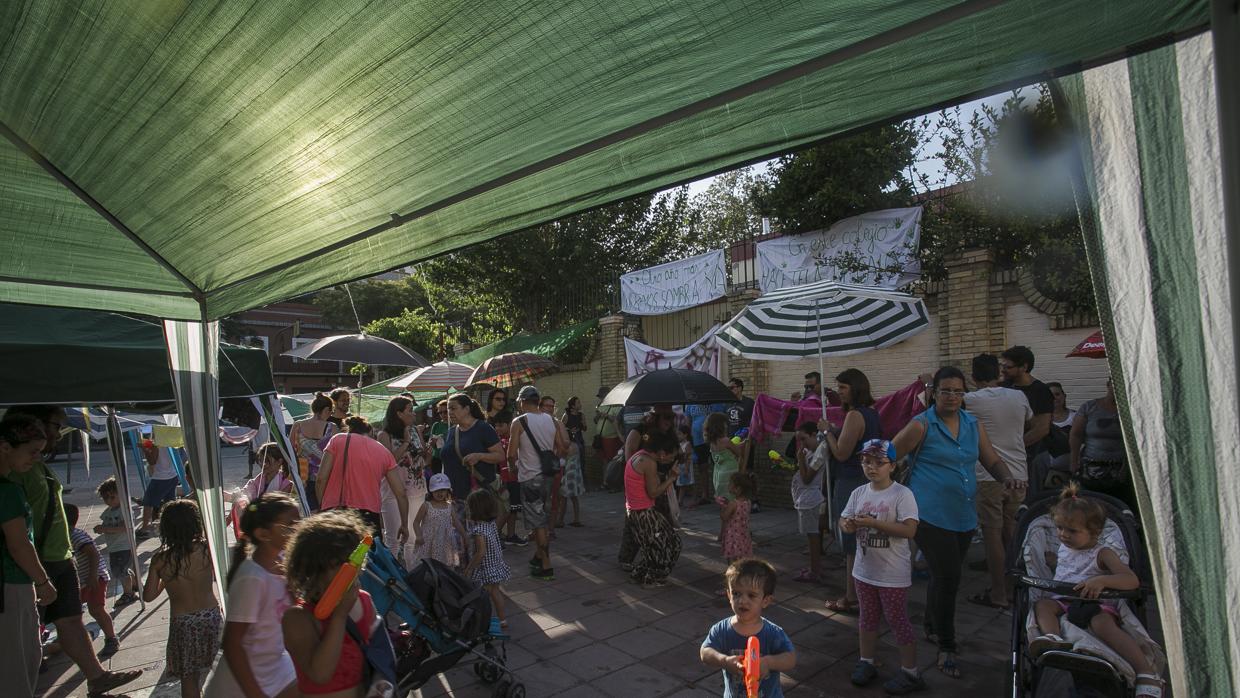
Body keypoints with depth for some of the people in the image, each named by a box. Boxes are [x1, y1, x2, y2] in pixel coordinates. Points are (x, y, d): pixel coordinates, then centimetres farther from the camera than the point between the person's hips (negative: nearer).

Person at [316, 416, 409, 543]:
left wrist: (321, 508, 10)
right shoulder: (384, 452, 14)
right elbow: (401, 493, 10)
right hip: (369, 514, 1)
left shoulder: (337, 440, 11)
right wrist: (404, 525, 19)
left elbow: (321, 478, -1)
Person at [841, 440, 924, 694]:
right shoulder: (858, 493, 0)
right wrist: (848, 524, -18)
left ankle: (910, 672, 24)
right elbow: (844, 520, 6)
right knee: (867, 617, 20)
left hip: (893, 574, -6)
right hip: (865, 569, 6)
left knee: (898, 621, 7)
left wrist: (873, 522, -29)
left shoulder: (902, 494, -17)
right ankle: (866, 662, 36)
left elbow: (910, 530, -25)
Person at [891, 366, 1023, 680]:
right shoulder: (921, 426, -11)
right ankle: (946, 647, 10)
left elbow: (992, 460, 12)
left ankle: (932, 628, 38)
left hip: (963, 517, 6)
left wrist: (1007, 478, -8)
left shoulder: (974, 425, 8)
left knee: (944, 576, 18)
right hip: (931, 516, -6)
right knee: (947, 577, -7)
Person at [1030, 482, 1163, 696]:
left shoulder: (1102, 553, 2)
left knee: (1103, 625, -38)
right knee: (1042, 604, -28)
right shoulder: (1064, 547, 20)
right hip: (1063, 601, 5)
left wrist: (1102, 580, -28)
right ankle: (1053, 639, -56)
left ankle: (1147, 674, -36)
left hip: (1095, 603, -5)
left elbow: (1132, 580, -13)